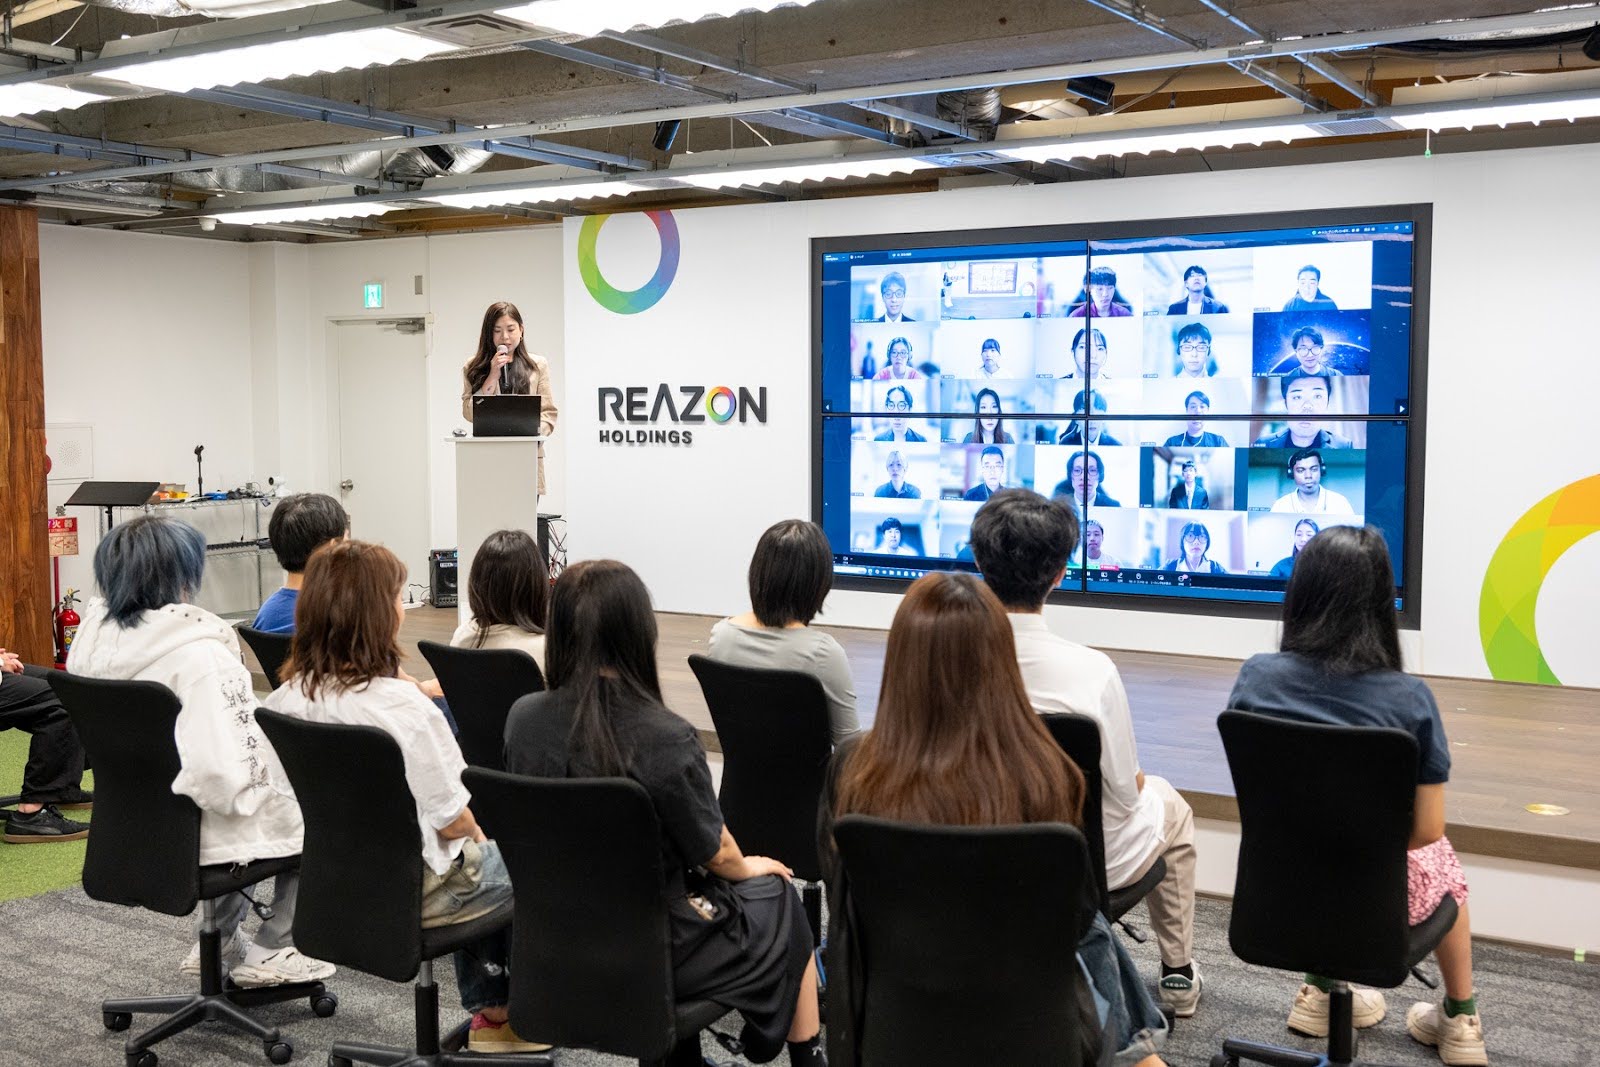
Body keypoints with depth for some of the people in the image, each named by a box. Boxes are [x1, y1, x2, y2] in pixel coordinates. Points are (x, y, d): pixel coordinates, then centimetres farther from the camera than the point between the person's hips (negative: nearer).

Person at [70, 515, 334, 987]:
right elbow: (224, 776, -32)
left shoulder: (94, 640, -4)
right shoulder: (197, 655, -29)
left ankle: (218, 940, 32)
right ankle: (269, 953, 19)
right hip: (196, 833, -8)